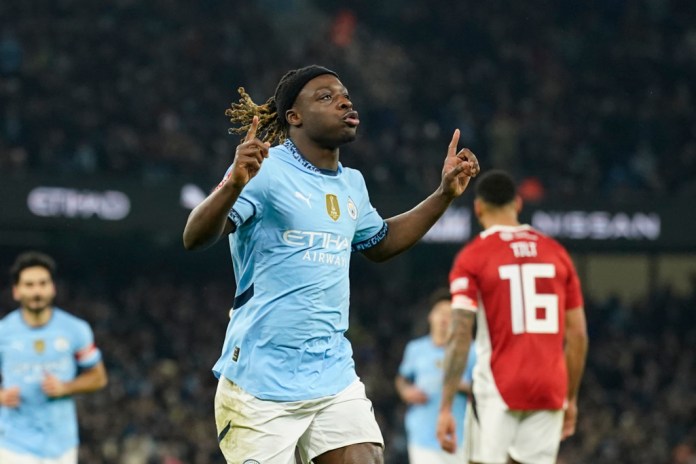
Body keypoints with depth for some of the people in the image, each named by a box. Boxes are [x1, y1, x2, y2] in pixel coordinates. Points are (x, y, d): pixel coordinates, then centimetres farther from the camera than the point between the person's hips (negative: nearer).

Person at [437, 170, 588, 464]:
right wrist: (571, 398, 19)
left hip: (498, 389, -4)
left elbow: (460, 337, -11)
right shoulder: (556, 253, 9)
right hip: (549, 390, 4)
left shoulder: (472, 257, -3)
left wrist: (446, 407, -11)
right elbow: (577, 334, 10)